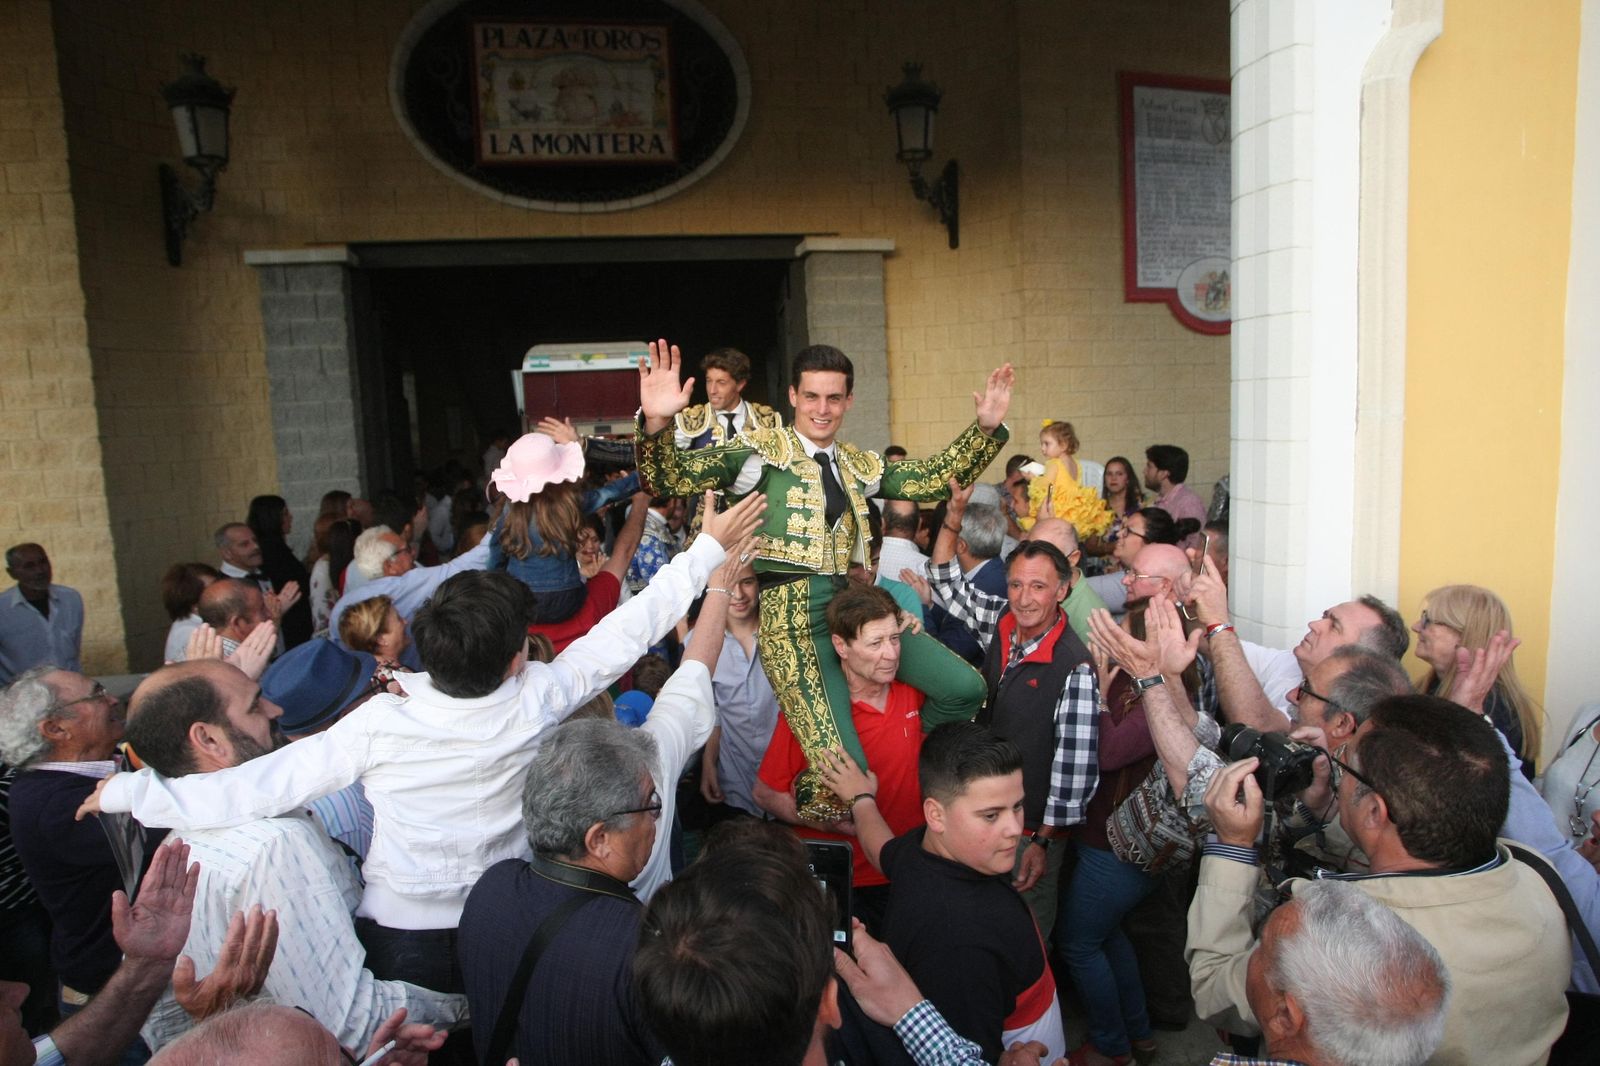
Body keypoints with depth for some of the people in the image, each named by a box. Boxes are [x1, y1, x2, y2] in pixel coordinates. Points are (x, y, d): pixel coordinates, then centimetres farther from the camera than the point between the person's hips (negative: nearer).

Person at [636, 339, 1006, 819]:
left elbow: (934, 479, 19)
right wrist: (656, 423, -28)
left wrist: (986, 428, 7)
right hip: (792, 617, -6)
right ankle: (820, 790, 23)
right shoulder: (761, 451, 0)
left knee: (964, 690, -6)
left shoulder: (859, 466, 18)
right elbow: (668, 477, -8)